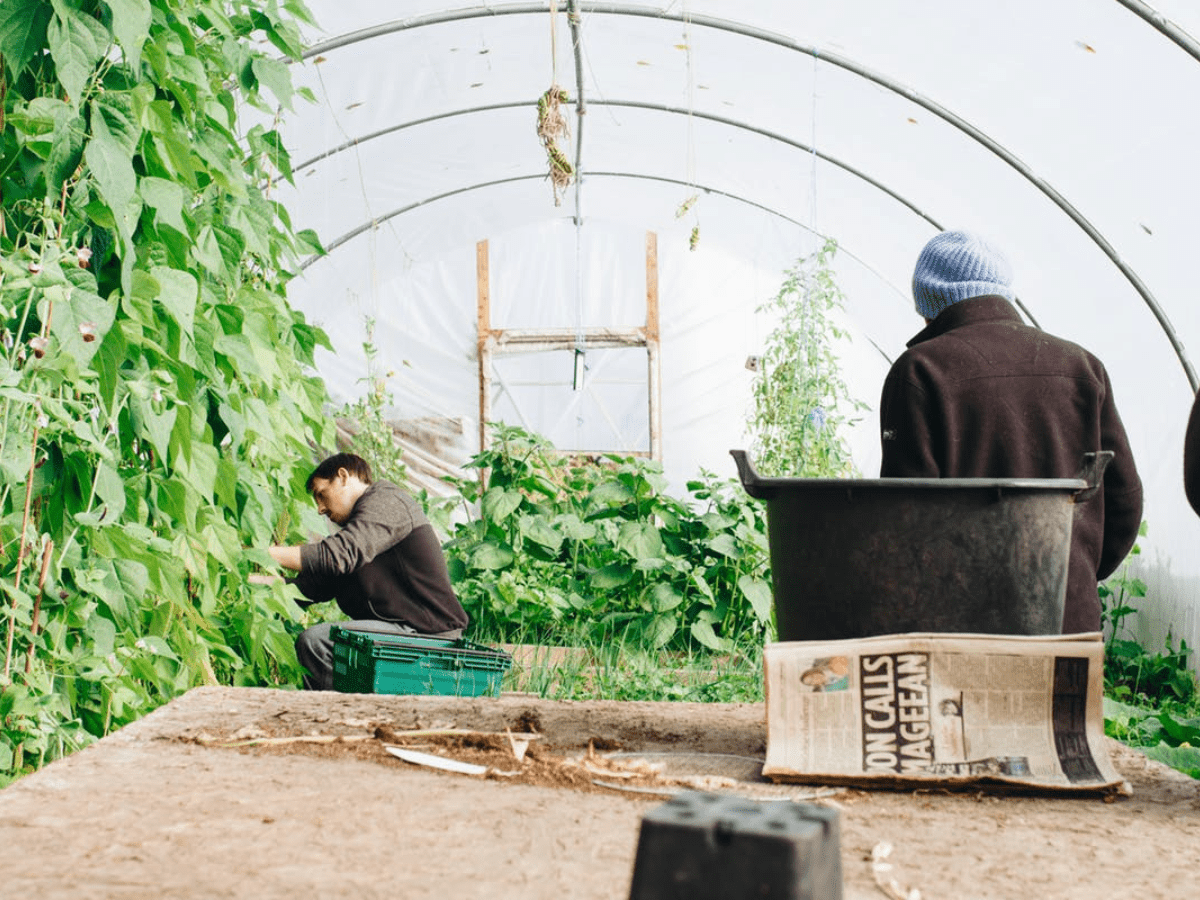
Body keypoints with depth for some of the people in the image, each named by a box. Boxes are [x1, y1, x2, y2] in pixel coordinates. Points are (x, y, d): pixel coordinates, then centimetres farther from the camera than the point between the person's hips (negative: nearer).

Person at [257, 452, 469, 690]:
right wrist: (257, 582, 7)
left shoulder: (386, 501, -7)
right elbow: (313, 586, 18)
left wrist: (263, 553, -19)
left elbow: (338, 555, -23)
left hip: (426, 634, -11)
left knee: (315, 641, -20)